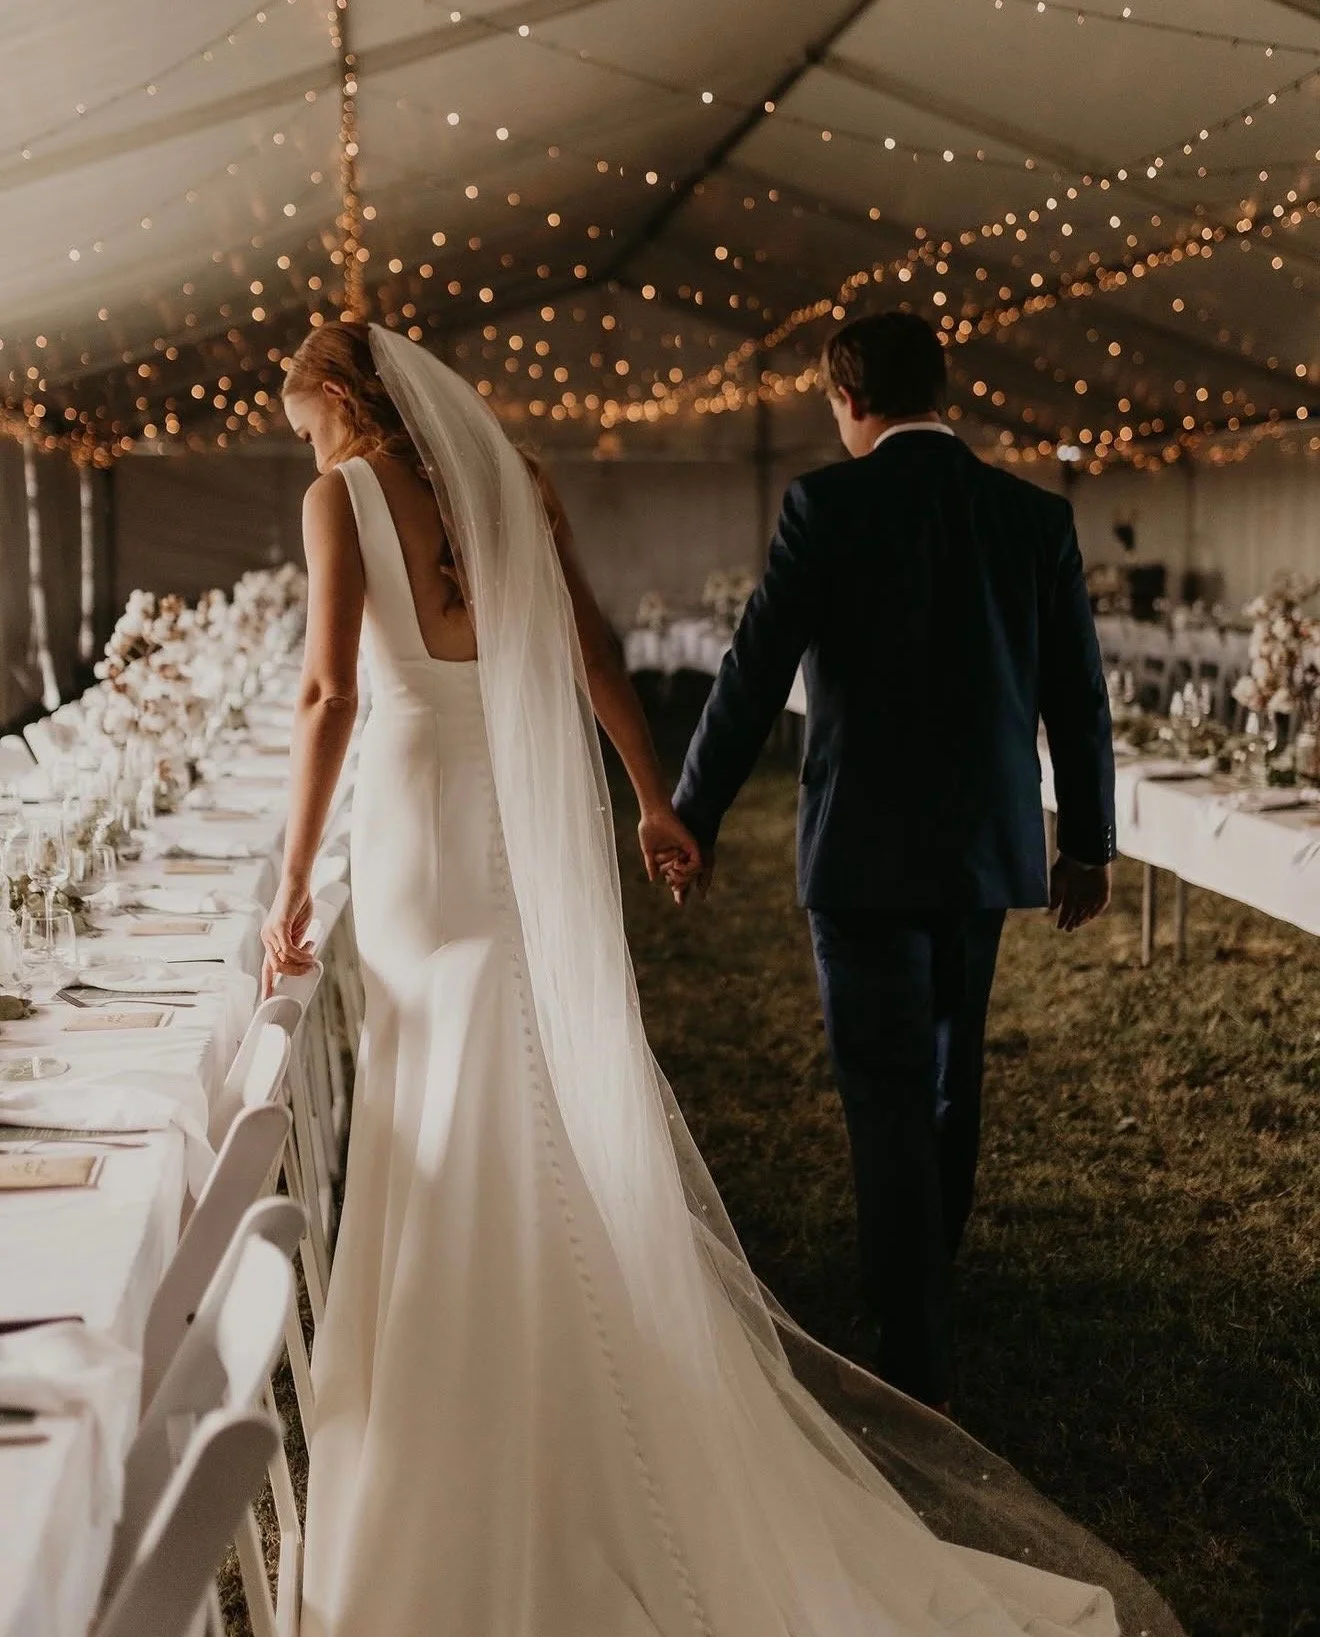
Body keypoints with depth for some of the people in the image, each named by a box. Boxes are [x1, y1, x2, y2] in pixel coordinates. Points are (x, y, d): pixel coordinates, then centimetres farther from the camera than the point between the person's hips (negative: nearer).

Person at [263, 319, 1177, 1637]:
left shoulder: (343, 497, -5)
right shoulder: (514, 484, 8)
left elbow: (329, 693, -14)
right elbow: (594, 659, 8)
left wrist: (293, 879, -11)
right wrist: (655, 800, 17)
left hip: (416, 819, -4)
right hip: (536, 823, 5)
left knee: (447, 1124, 4)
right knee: (566, 1103, 14)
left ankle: (464, 1425, 13)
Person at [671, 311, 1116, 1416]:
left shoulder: (828, 506, -11)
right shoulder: (1037, 515, 1)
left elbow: (753, 678, -12)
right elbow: (1077, 698, 4)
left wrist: (691, 818, -1)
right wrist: (1088, 845, 15)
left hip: (865, 854, -5)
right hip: (987, 847, 5)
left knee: (891, 1101, -1)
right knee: (950, 1079, 22)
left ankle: (919, 1369, 0)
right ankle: (930, 1290, 41)